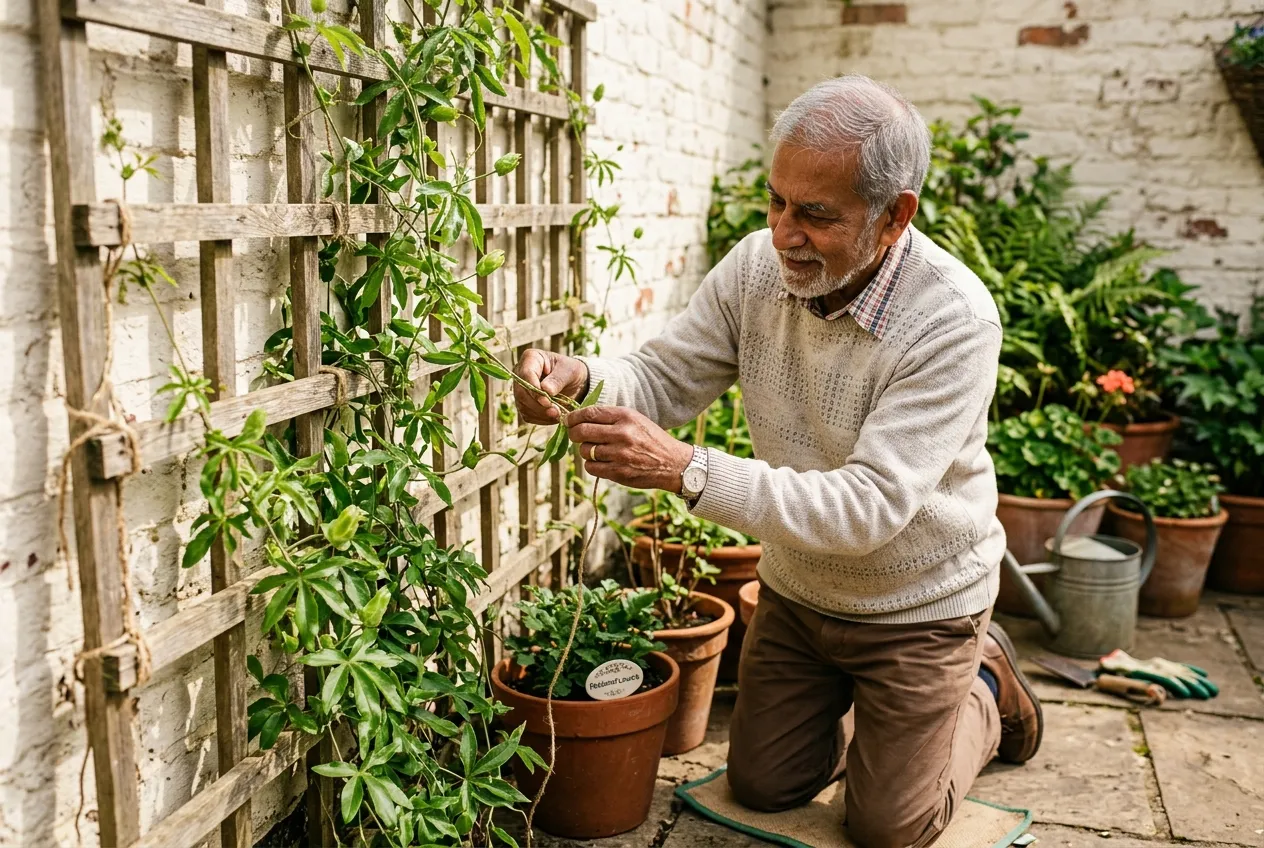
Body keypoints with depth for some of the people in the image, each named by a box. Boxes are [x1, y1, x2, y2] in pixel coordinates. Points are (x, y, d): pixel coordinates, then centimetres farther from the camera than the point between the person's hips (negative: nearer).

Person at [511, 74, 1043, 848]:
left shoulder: (953, 319, -31)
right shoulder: (758, 267, -14)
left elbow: (869, 506, -36)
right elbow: (664, 379, -8)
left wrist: (688, 470, -46)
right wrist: (580, 378, -31)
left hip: (918, 606, -5)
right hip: (797, 590, 5)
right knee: (763, 785, 16)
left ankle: (988, 689, 33)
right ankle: (856, 701, 42)